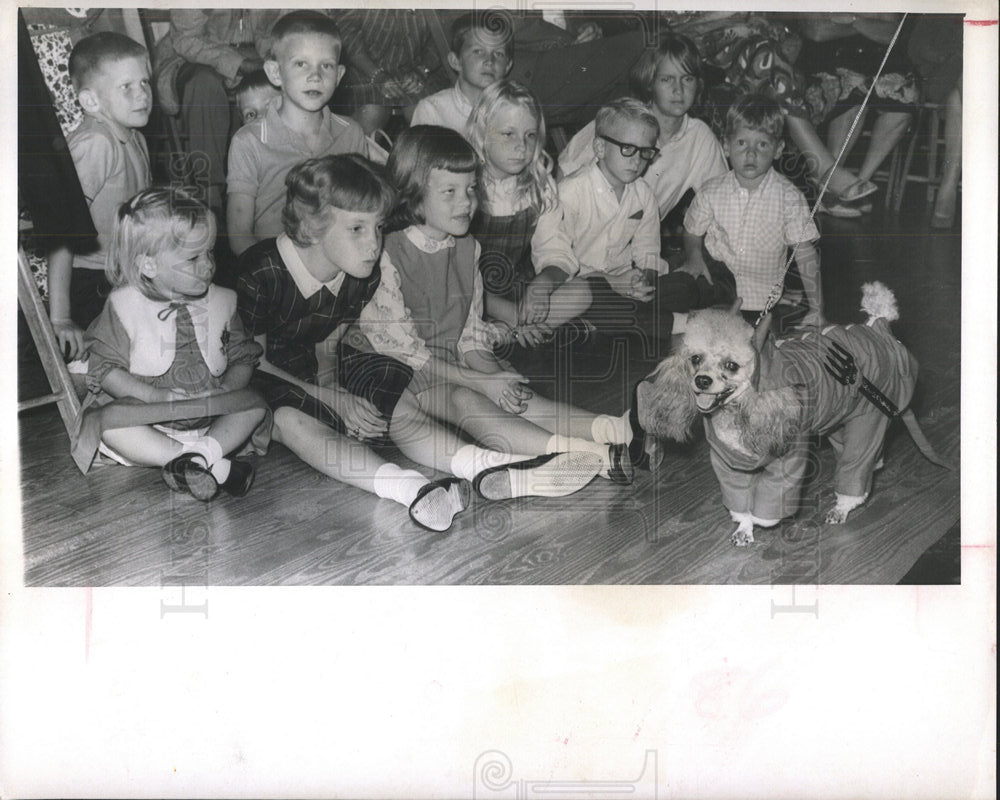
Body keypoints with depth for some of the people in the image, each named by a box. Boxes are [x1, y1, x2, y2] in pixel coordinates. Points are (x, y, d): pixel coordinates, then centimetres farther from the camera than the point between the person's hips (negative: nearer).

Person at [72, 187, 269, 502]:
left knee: (254, 405, -18)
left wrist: (225, 390, -14)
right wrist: (158, 397, -21)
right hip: (148, 420, -3)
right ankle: (217, 466, -38)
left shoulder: (222, 302, 4)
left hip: (208, 416, 3)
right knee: (110, 423, -33)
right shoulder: (124, 307, -6)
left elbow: (243, 358, 8)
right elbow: (104, 368, -8)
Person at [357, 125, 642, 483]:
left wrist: (494, 374, -12)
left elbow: (472, 334, 10)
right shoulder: (390, 255, -14)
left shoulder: (467, 249, 8)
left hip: (460, 366, 6)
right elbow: (400, 346, -15)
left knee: (516, 397, -24)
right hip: (406, 375, -6)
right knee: (463, 400, -34)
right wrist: (478, 382, -19)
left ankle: (612, 429, -41)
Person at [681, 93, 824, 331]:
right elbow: (692, 233, 14)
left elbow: (806, 255, -8)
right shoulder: (712, 192, -4)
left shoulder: (789, 197, -9)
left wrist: (816, 310, -9)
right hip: (717, 298, 1)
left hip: (764, 303, -1)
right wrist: (693, 258, -7)